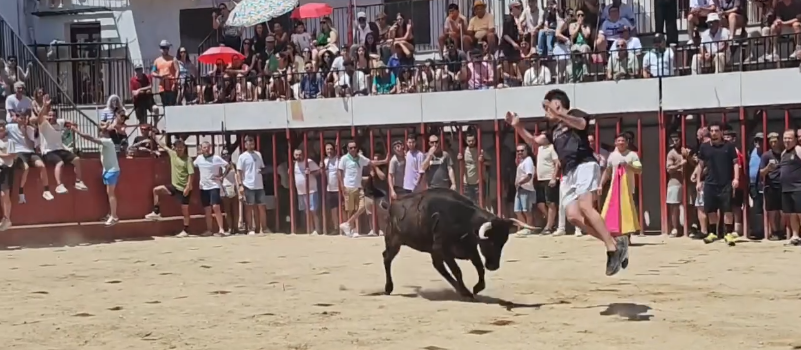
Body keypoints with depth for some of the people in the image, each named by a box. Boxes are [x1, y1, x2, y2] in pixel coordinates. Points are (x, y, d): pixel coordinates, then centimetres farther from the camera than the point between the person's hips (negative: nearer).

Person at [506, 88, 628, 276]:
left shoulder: (574, 114, 4)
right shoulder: (555, 130, 27)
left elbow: (581, 124, -19)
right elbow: (534, 141, 34)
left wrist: (559, 114, -34)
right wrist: (518, 126, 21)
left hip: (585, 165, -8)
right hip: (569, 174, 8)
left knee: (585, 206, -27)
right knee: (573, 215, -8)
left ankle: (613, 247, -28)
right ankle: (616, 242, -6)